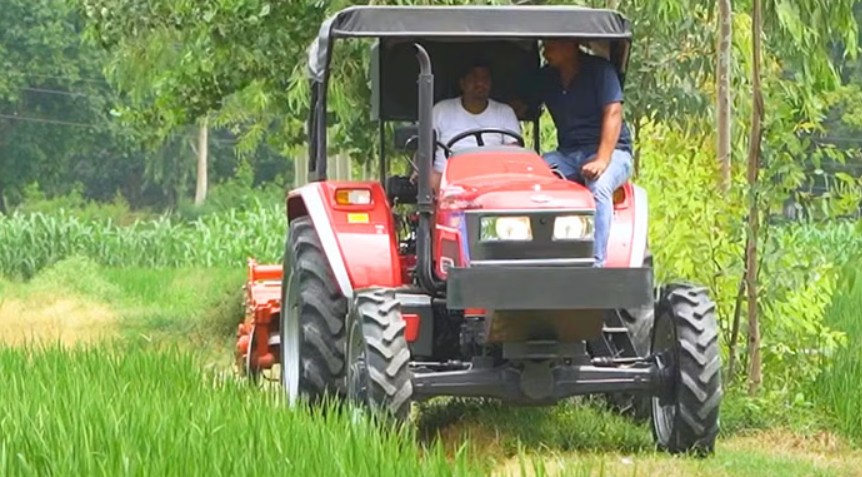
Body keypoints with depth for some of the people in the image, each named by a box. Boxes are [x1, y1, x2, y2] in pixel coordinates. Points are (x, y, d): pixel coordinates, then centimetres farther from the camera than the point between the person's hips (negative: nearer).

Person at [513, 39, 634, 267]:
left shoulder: (600, 71, -6)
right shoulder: (544, 78, 11)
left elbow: (613, 114, -15)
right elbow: (516, 107, 13)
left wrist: (601, 160, -28)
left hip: (610, 151, -5)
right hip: (567, 154, 5)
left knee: (599, 185, -38)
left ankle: (596, 264, -43)